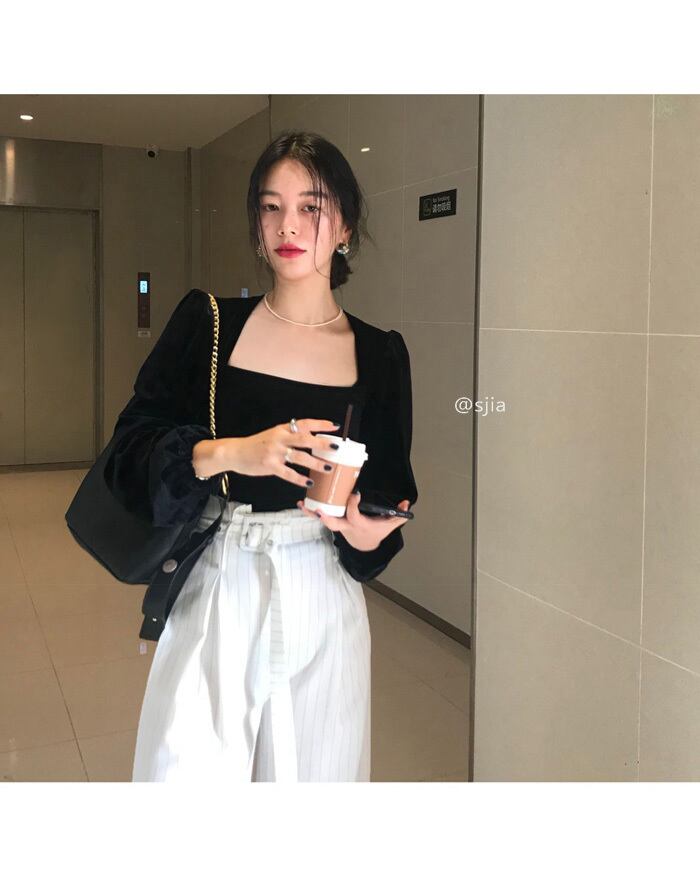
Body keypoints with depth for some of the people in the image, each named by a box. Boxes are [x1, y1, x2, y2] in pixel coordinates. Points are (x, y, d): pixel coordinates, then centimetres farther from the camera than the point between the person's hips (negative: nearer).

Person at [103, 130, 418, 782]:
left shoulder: (379, 355, 3)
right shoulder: (207, 323, 0)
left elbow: (389, 495, 9)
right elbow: (129, 452, -6)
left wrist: (368, 535, -12)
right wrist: (227, 453, -22)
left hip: (320, 602, 1)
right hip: (211, 594, -1)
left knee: (314, 768, 10)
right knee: (186, 770, 0)